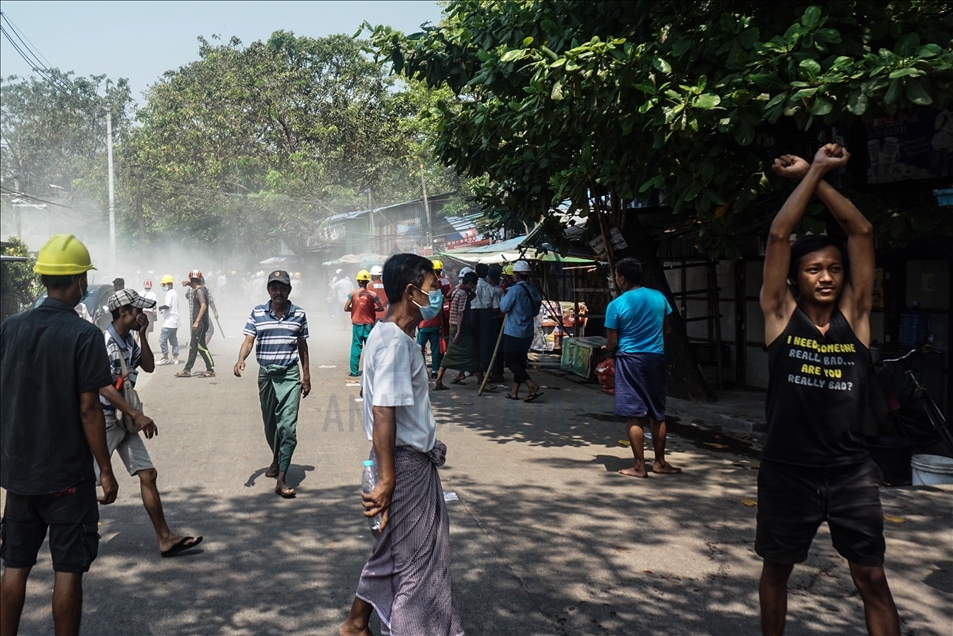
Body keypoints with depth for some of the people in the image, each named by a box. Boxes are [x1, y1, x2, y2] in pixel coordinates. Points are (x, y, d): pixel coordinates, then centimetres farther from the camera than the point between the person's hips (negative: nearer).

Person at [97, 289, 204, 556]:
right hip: (105, 420, -9)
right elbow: (104, 388, -25)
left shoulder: (129, 341, 8)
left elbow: (149, 367, 11)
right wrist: (137, 415, -27)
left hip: (124, 419, 9)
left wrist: (143, 334, 1)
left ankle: (165, 539, 10)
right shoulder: (105, 343, -20)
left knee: (148, 474, 6)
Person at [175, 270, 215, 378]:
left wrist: (197, 321, -28)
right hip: (200, 323, 10)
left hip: (200, 323, -10)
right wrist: (189, 284, 23)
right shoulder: (203, 289, 14)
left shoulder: (199, 291, -14)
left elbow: (203, 306, -25)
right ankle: (187, 370, 18)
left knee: (201, 346, -7)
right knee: (193, 346, 13)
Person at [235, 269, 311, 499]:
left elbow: (302, 347, 9)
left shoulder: (299, 315, 3)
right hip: (265, 374, 2)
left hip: (290, 375, -2)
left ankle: (281, 479, -10)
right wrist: (240, 360, -26)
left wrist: (306, 376, 9)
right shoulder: (257, 313, 2)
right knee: (270, 424, 16)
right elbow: (248, 340, -6)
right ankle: (277, 459, 43)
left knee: (287, 425, -11)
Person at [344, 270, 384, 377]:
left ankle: (354, 371, 7)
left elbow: (346, 308, -2)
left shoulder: (353, 293, -4)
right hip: (369, 324, 0)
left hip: (357, 324, 0)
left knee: (356, 347, 5)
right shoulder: (372, 294, -6)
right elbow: (381, 308, -4)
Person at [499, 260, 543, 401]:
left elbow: (503, 308, -12)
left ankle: (532, 385, -14)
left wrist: (503, 297, 6)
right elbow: (535, 311, 15)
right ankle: (514, 392, 17)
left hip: (513, 332, -8)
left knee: (510, 360, -1)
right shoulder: (533, 291, 6)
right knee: (520, 361, 13)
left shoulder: (515, 290, -17)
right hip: (527, 333, 8)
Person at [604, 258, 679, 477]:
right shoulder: (659, 297, 2)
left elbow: (611, 344, -8)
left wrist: (611, 352, 13)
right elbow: (667, 328, 14)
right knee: (657, 414, 14)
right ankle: (660, 462, 23)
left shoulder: (616, 305, -10)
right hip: (656, 358, 4)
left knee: (635, 415, 0)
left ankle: (639, 466, 3)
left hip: (630, 360, -4)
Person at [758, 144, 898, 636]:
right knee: (776, 569, 16)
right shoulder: (781, 315, -3)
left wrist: (819, 179, -2)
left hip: (850, 471, 2)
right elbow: (779, 235, -10)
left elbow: (862, 232, -3)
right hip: (786, 471, -1)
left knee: (872, 578, 8)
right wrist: (812, 171, -6)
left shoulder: (854, 315, 1)